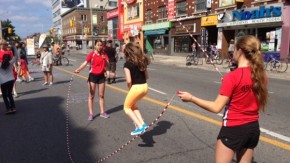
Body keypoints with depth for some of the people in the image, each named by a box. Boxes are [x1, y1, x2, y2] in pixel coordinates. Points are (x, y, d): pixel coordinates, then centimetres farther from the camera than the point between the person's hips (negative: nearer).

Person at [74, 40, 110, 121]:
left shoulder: (104, 54, 1)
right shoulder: (91, 54, -8)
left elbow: (108, 64, -3)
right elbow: (85, 63, -20)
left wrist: (105, 59, -23)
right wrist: (78, 69, -37)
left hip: (101, 76, 3)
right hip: (93, 75, -3)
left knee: (101, 95, 13)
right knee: (91, 96, 3)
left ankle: (102, 112, 25)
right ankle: (91, 114, 12)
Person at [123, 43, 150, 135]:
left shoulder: (127, 64, -9)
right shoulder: (142, 61, 10)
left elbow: (129, 81, -13)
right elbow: (146, 76, 14)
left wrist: (130, 89, 5)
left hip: (136, 88, -7)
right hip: (145, 87, 7)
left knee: (127, 108, 15)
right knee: (132, 105, 28)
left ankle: (140, 127, 2)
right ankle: (142, 124, 17)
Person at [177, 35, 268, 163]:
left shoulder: (232, 77, -20)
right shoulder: (260, 75, -1)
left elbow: (216, 107, -20)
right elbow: (260, 103, 11)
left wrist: (191, 98, -13)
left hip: (233, 129, -7)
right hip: (253, 128, 7)